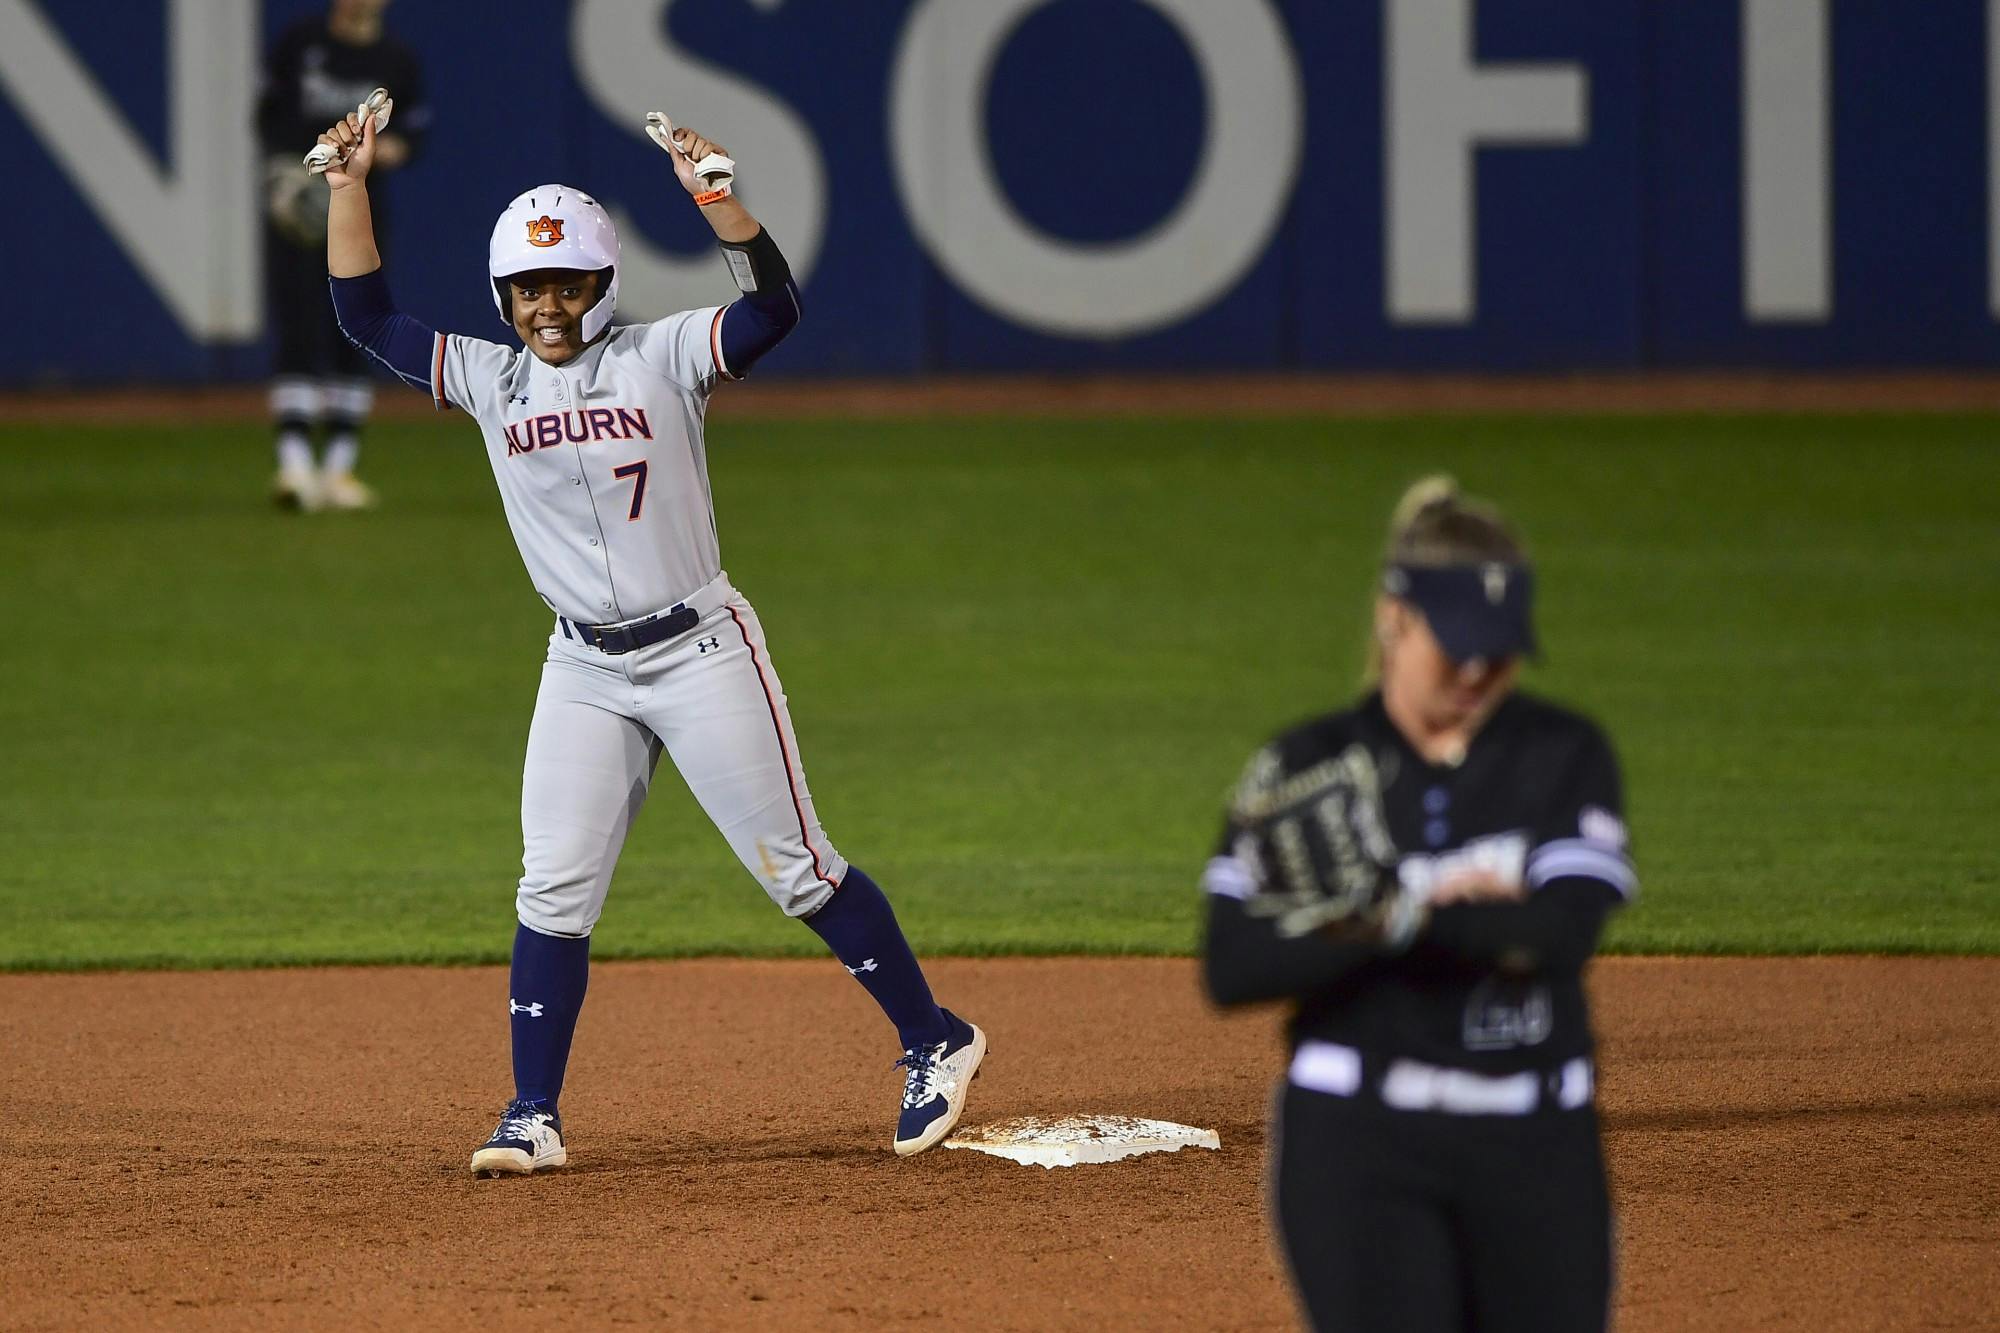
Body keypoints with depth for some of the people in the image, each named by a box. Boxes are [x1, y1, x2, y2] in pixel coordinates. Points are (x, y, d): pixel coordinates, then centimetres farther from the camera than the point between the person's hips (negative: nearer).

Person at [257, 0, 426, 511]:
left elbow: (417, 130, 8)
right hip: (296, 213, -2)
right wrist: (282, 169, -10)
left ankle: (339, 468, 10)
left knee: (352, 341, 2)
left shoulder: (397, 61, 4)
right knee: (300, 338, -10)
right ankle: (294, 464, -17)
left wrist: (396, 149, -15)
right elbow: (267, 113, 6)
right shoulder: (300, 42, 2)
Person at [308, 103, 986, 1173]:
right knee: (552, 893, -1)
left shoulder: (662, 359, -7)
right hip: (584, 672, 4)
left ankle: (933, 1043, 12)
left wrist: (715, 195, -35)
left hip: (701, 652, -4)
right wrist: (349, 188, -6)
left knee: (797, 872, 0)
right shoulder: (491, 382, 4)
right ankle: (533, 1116, 4)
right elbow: (365, 315, 3)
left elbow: (774, 306, -23)